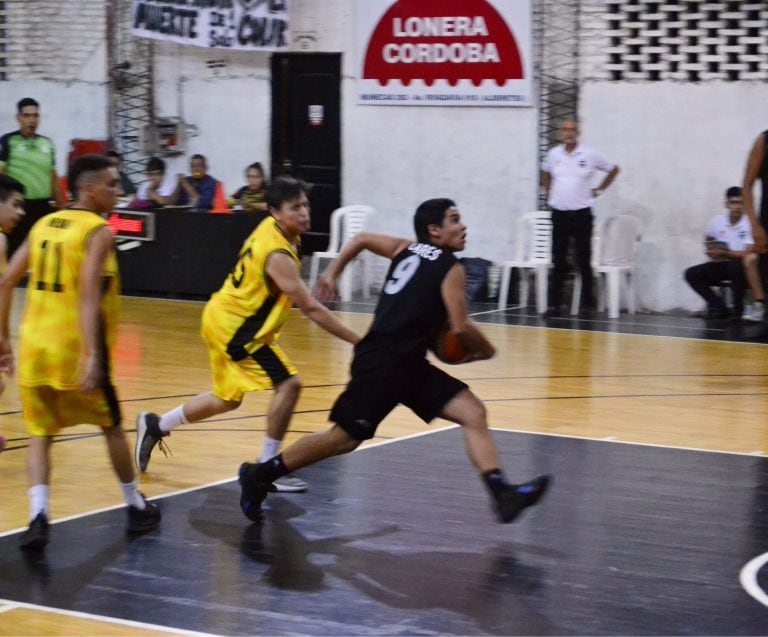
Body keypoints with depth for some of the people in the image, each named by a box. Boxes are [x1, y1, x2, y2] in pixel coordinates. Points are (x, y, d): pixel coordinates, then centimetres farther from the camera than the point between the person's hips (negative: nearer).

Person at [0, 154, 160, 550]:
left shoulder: (43, 225, 12)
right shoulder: (98, 231, -9)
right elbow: (89, 294, -21)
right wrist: (91, 355, -27)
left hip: (34, 344, 5)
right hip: (74, 348, -5)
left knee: (39, 434, 8)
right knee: (111, 425, 15)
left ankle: (38, 516, -12)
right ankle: (136, 508, 27)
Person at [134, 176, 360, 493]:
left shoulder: (269, 228, -1)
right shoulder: (278, 256, -28)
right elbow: (312, 309, -30)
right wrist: (358, 341, -29)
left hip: (222, 318, 10)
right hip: (234, 327, -10)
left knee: (227, 399, 24)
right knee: (288, 384, -15)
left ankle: (155, 425, 37)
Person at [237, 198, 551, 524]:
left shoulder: (406, 249, 14)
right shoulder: (451, 268, -9)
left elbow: (361, 239, 24)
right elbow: (461, 328, -14)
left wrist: (332, 273, 29)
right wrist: (485, 350, 4)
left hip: (410, 365, 9)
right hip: (382, 363, -9)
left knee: (473, 413, 0)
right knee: (345, 438, -1)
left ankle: (502, 493, -11)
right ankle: (260, 474, 13)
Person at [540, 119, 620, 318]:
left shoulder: (590, 155, -3)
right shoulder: (553, 154, 4)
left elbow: (613, 170, 9)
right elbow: (545, 172, 25)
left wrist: (599, 190, 5)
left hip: (582, 214, -2)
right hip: (559, 214, 2)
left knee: (584, 262, 2)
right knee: (558, 262, 3)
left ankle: (586, 305, 9)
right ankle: (555, 305, 6)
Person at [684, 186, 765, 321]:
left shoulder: (749, 223, -17)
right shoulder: (717, 221, -3)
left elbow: (748, 253, -23)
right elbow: (708, 240, 20)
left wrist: (724, 253, -24)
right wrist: (711, 252, 0)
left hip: (740, 266, -5)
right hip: (722, 264, 5)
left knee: (735, 266, -39)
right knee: (691, 274, -13)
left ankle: (738, 310, -19)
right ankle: (719, 307, -7)